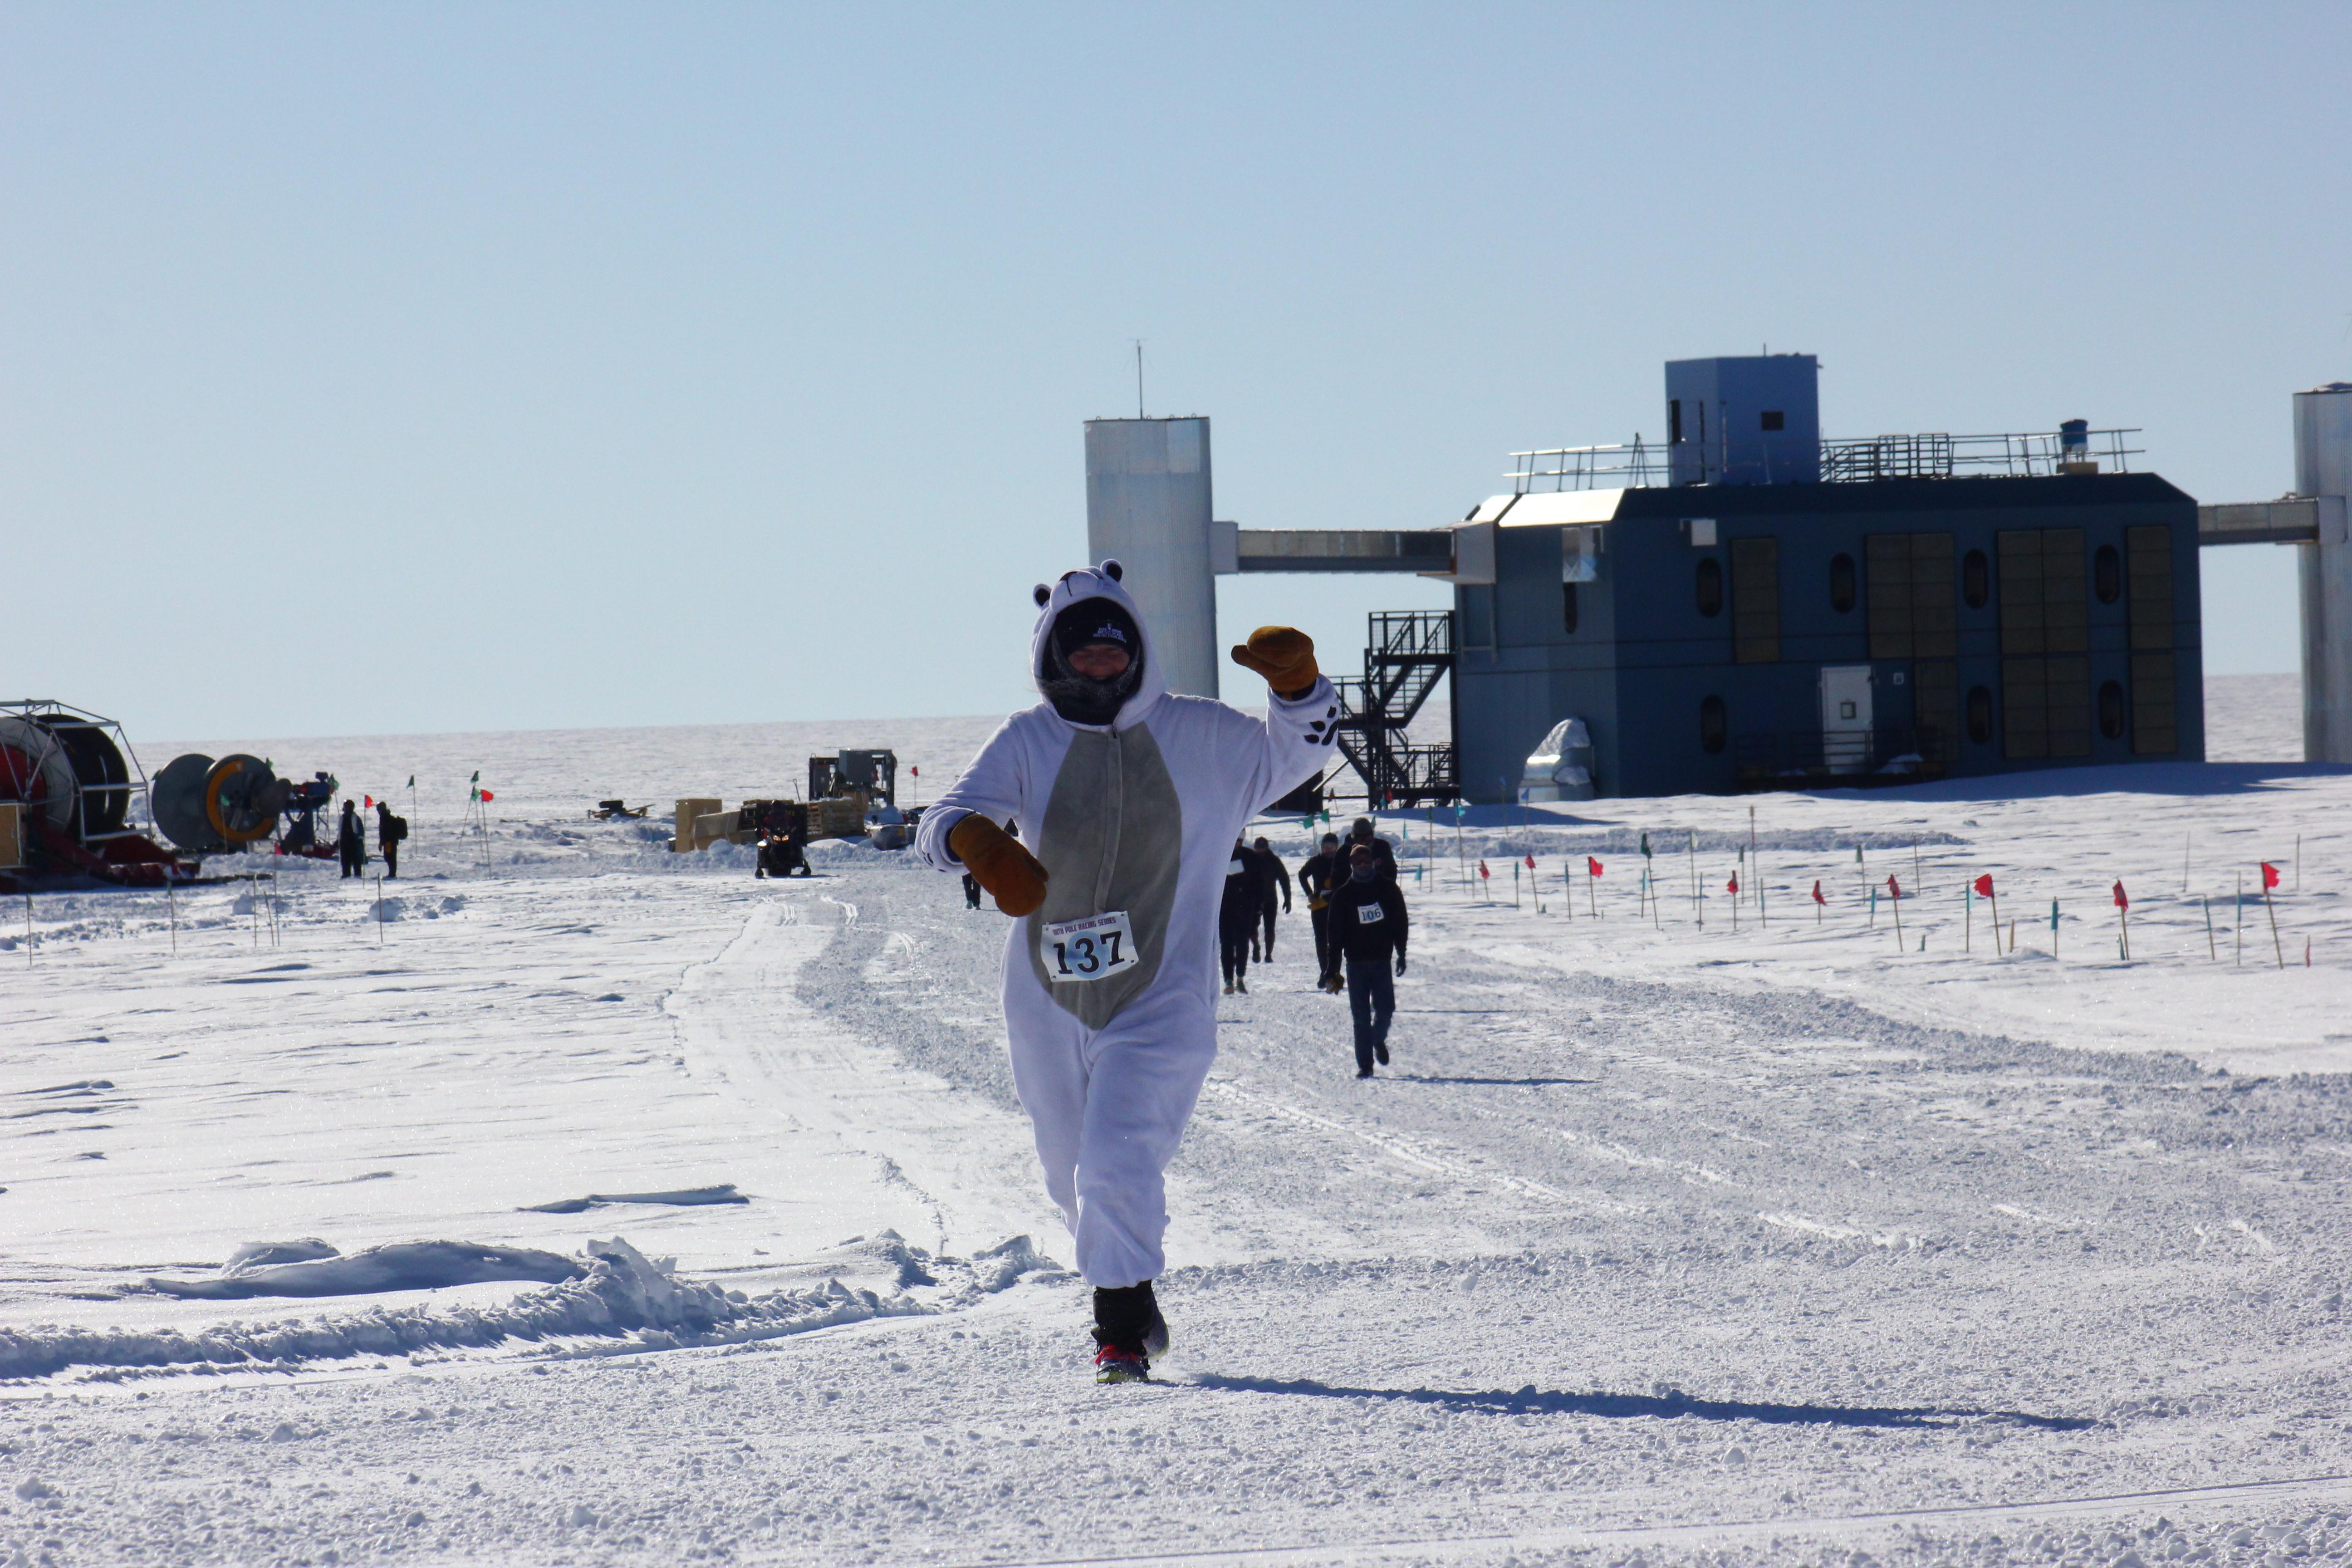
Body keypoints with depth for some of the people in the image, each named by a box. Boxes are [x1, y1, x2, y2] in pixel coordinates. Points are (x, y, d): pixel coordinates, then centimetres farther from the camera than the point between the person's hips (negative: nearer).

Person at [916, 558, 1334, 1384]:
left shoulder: (1199, 736, -1)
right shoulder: (1028, 744, -2)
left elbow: (1292, 756, 12)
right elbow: (945, 819, -14)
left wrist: (1297, 687, -10)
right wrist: (981, 842, -39)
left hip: (1159, 1006, -3)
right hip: (1049, 1005, 3)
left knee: (1119, 1166, -20)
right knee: (1076, 1180, 18)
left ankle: (1120, 1329, -5)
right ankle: (1135, 1303, 43)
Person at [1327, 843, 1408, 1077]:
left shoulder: (1388, 889, 5)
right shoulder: (1343, 896, 3)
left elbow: (1400, 922, 10)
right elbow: (1336, 933, 2)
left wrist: (1401, 953, 4)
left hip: (1382, 961, 1)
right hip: (1356, 962, -1)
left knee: (1385, 1009, -3)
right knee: (1361, 1016, -2)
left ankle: (1378, 1039, 30)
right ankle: (1365, 1064, 3)